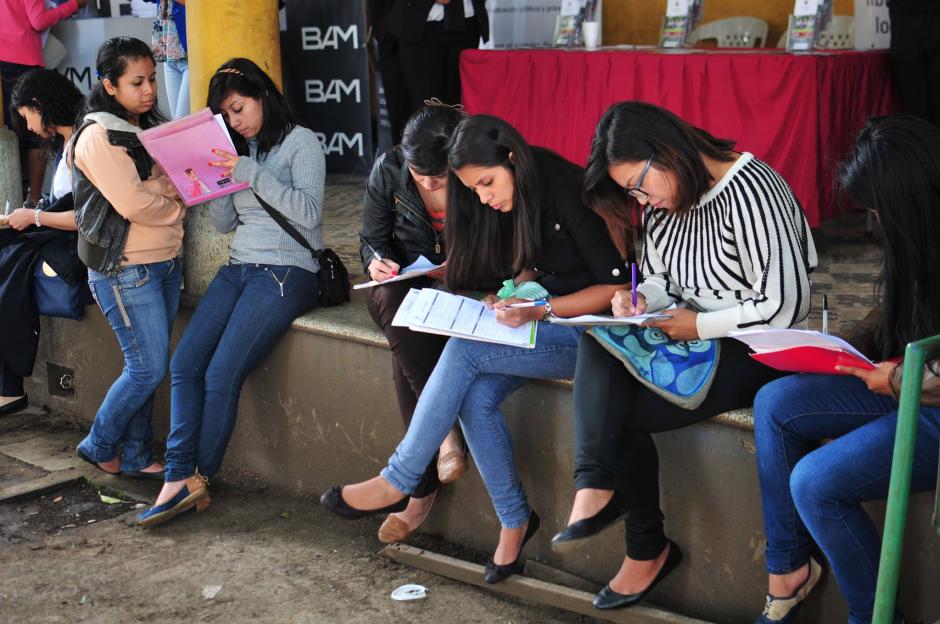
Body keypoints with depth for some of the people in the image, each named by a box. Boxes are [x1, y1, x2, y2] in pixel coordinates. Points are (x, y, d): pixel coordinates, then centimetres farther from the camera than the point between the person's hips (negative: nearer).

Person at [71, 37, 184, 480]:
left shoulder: (150, 127, 14)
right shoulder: (97, 137, -11)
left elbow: (174, 181, 15)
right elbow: (133, 203, -19)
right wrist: (176, 205, -3)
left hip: (164, 261, 8)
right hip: (124, 269, -8)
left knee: (147, 367, 9)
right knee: (147, 369, -6)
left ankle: (136, 457, 19)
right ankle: (99, 447, 14)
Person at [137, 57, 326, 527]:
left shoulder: (300, 143, 1)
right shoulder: (239, 150, 20)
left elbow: (309, 212, -13)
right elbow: (224, 223, 18)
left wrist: (251, 175, -18)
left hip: (286, 272, -7)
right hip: (239, 268, 7)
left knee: (222, 374, -18)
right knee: (184, 364, -13)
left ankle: (197, 479, -5)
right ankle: (180, 478, -16)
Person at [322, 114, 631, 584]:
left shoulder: (569, 194, -17)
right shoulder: (517, 203, 7)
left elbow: (617, 286, -17)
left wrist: (540, 310, -24)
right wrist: (511, 296, -1)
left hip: (591, 332, -7)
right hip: (545, 327, 7)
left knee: (465, 351, -25)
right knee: (476, 396, -21)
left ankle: (397, 483, -14)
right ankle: (514, 519, -5)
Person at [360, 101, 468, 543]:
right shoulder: (388, 170, -6)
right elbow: (373, 239, 5)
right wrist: (378, 261, -18)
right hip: (407, 284, 2)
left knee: (406, 353, -33)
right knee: (392, 302, -37)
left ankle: (422, 491, -28)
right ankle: (446, 430, -32)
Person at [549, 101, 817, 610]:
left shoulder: (750, 190, -19)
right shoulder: (663, 201, 7)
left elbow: (785, 306, -22)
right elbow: (660, 280, 18)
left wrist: (699, 326, -17)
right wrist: (642, 300, -5)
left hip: (756, 353, -8)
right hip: (693, 337, 8)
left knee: (617, 413, -19)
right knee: (598, 340, -21)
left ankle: (648, 549, 2)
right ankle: (598, 484, -25)